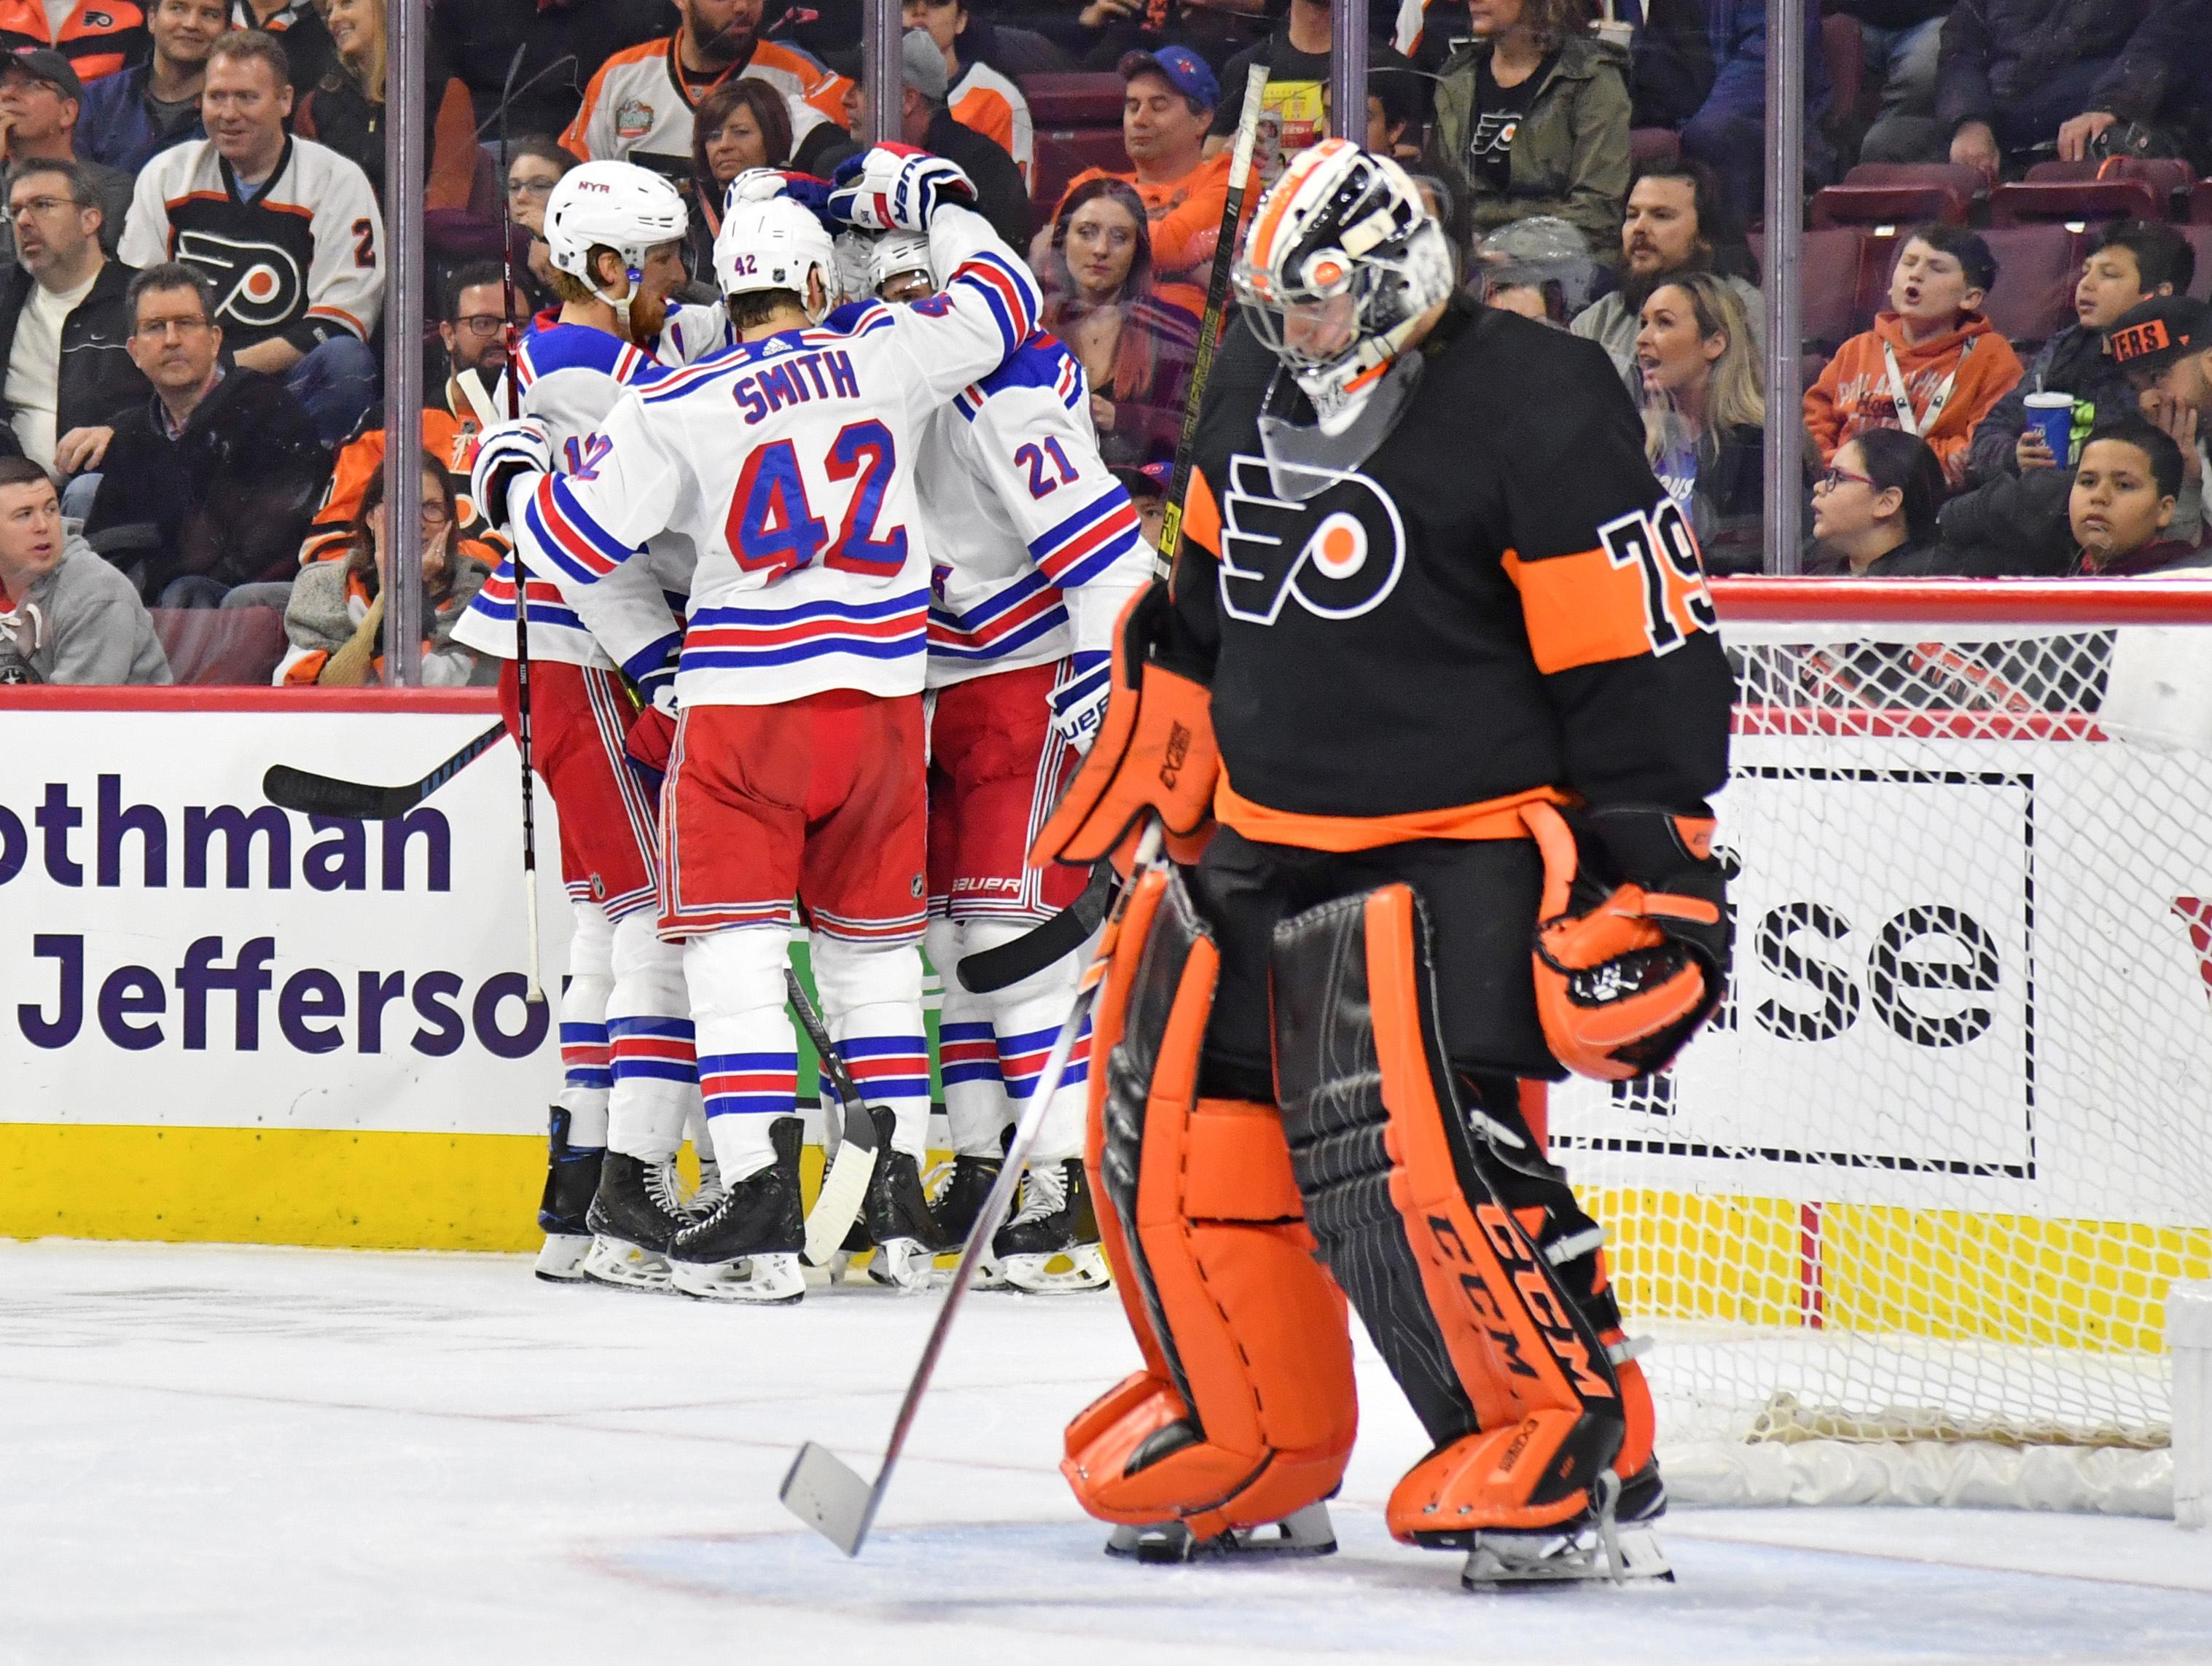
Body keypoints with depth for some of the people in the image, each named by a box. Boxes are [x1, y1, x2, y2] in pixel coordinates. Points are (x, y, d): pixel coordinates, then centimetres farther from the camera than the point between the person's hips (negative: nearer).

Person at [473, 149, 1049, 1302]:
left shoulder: (675, 411, -6)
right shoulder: (885, 355, 1)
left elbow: (573, 536, -5)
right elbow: (1000, 305, 18)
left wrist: (509, 473, 17)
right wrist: (930, 203, 33)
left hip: (743, 705, -3)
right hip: (881, 700, 3)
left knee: (734, 948, 0)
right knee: (873, 942, 16)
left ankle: (760, 1214, -10)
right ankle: (900, 1203, 15)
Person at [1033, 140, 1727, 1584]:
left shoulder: (1537, 410, -16)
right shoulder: (1261, 382, 7)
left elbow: (1642, 665, -16)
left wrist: (1649, 882, -17)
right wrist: (1144, 755, 22)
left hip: (1454, 851, -8)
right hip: (1259, 835, 8)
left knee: (1410, 1148, -22)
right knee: (1170, 1121, 7)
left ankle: (1583, 1459, -12)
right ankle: (1253, 1450, 24)